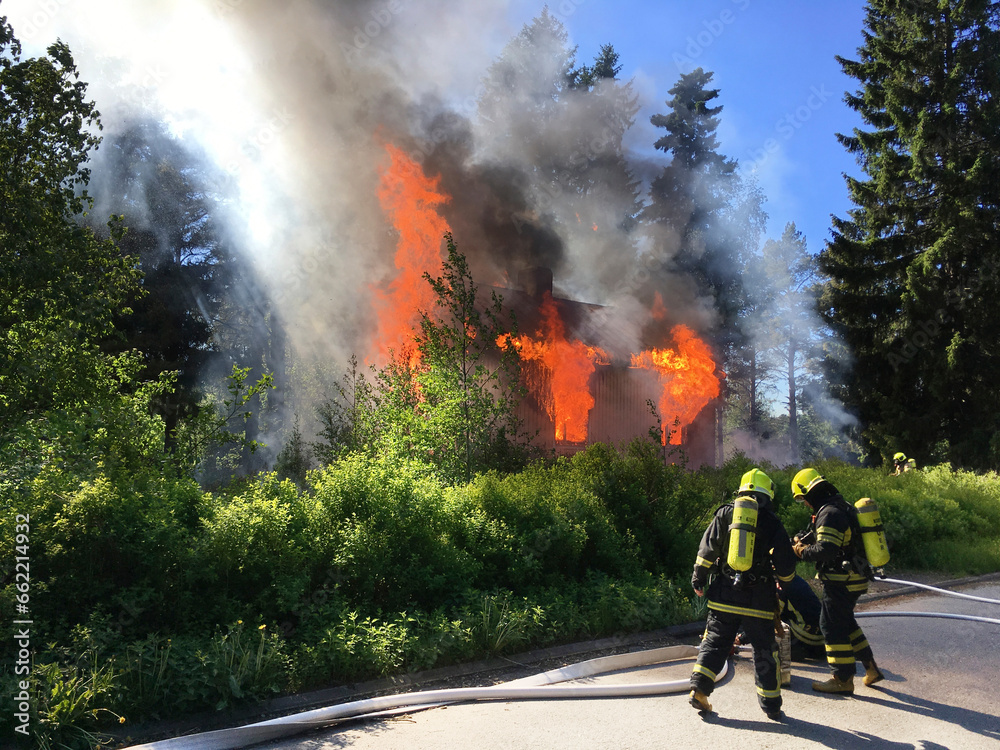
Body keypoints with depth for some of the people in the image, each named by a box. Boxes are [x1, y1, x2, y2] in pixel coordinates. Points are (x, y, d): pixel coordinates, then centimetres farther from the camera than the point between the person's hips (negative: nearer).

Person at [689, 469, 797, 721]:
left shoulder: (724, 513, 3)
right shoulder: (772, 523, -1)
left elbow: (707, 550, 1)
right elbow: (786, 568, 1)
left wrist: (698, 579, 10)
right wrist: (784, 576, 23)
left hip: (724, 596, 1)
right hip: (758, 599, -1)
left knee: (715, 643, 11)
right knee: (764, 650, 10)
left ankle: (699, 688, 2)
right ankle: (771, 705, 17)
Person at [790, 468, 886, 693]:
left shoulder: (829, 513, -22)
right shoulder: (841, 506, 11)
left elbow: (826, 550, -30)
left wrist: (802, 551, -14)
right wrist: (806, 542, 9)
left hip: (841, 581, -10)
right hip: (853, 579, 10)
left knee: (832, 626, 0)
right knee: (846, 622, 22)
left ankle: (843, 679, 9)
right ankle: (870, 667, 28)